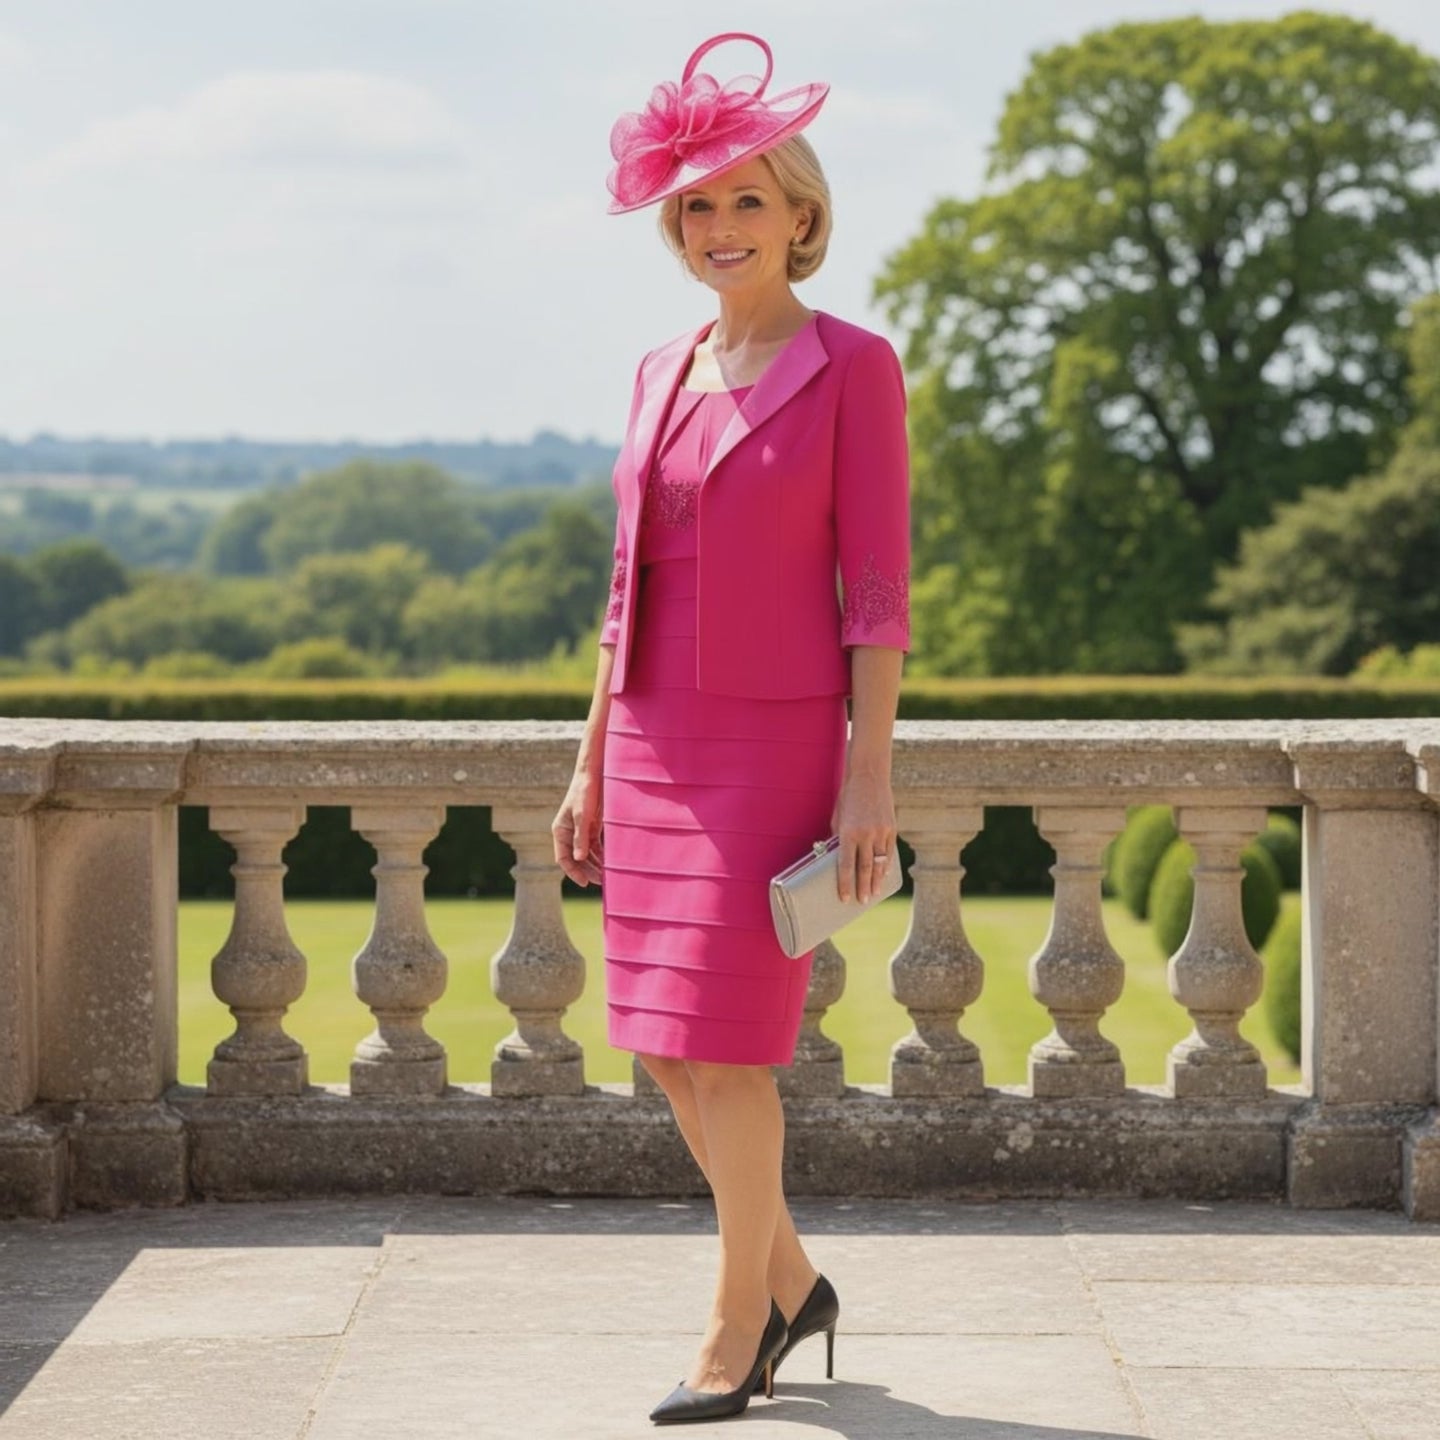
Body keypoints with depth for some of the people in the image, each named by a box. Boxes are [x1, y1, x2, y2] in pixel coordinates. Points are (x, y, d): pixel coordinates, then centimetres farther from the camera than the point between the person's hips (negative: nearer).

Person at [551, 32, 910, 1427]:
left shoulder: (855, 364, -6)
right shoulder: (663, 374, 11)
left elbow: (878, 582, -10)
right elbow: (633, 582, 14)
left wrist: (871, 776, -15)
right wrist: (591, 765, 11)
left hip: (778, 739, -6)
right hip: (660, 740, 6)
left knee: (721, 1045, -9)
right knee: (666, 1047, 8)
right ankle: (791, 1280, 26)